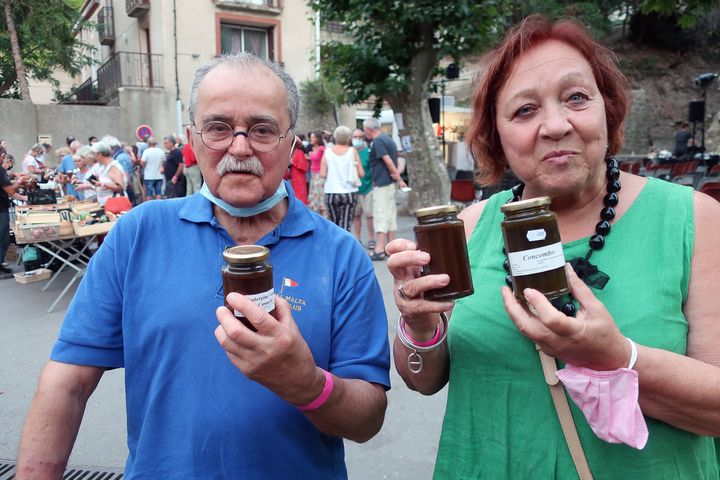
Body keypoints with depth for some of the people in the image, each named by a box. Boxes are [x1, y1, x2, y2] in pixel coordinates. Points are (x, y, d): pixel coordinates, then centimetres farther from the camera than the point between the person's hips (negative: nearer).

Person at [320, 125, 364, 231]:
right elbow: (361, 173, -4)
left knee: (333, 224, 16)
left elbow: (322, 174, -6)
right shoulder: (352, 151, -2)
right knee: (345, 226, 0)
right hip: (349, 193, -1)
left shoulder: (328, 151, 0)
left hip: (331, 193, 1)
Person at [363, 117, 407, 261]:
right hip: (390, 183, 9)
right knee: (390, 214, 13)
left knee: (380, 215, -8)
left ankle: (379, 250, -8)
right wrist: (397, 176, 4)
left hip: (382, 184, -9)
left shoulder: (377, 141, -14)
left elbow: (388, 161, -20)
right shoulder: (387, 138, 16)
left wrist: (399, 179, -16)